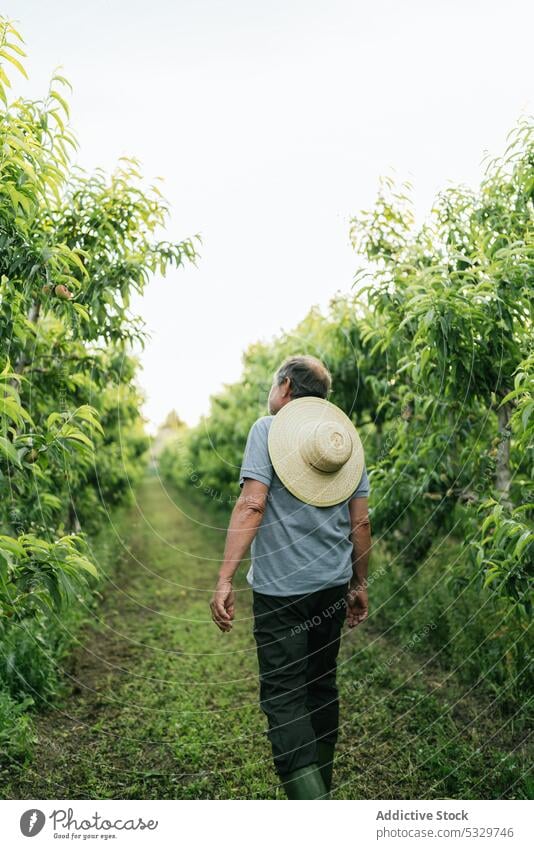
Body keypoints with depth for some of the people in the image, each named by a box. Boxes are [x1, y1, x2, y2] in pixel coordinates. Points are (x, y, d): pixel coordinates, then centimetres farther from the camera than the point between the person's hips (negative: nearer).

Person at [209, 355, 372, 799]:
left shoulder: (268, 429, -7)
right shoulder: (346, 437, 7)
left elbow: (251, 505, -19)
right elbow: (360, 521, 7)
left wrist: (224, 581, -18)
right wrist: (359, 584, 17)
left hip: (281, 589, -6)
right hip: (334, 585, 6)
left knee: (283, 697, 1)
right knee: (322, 688, 19)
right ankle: (321, 787, 34)